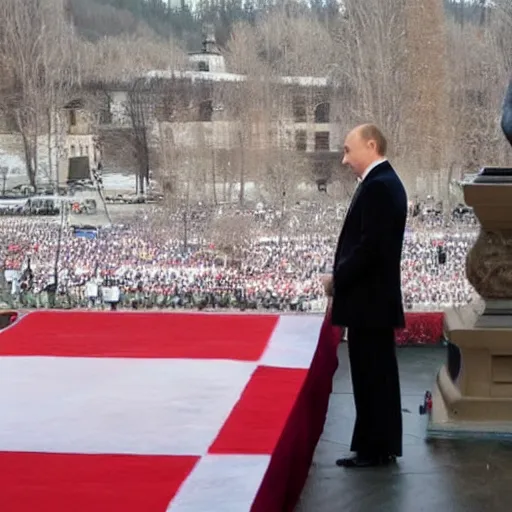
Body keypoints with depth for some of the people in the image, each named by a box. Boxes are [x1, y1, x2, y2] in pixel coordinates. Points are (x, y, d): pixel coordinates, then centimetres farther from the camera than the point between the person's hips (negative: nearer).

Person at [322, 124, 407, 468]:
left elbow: (370, 246, -24)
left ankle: (375, 449, 5)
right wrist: (341, 276, 8)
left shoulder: (378, 185, -17)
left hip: (368, 299, -10)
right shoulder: (384, 181, 14)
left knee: (371, 376, -3)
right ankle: (380, 445, 22)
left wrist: (337, 278, -13)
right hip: (375, 296, 10)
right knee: (377, 375, 14)